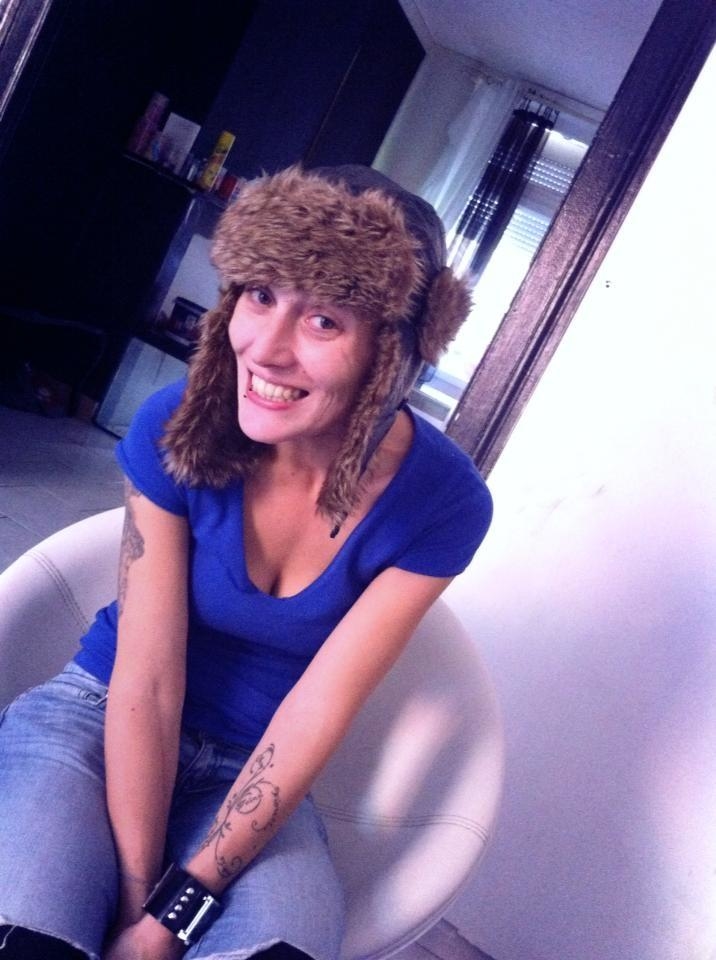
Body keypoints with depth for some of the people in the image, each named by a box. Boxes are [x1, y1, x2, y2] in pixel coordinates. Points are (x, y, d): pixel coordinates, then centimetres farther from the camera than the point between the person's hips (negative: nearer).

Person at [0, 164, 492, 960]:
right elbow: (147, 683, -16)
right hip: (100, 717, 0)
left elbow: (314, 712, -17)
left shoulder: (441, 504, -17)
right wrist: (136, 892, -16)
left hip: (253, 769, 1)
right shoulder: (176, 425, -18)